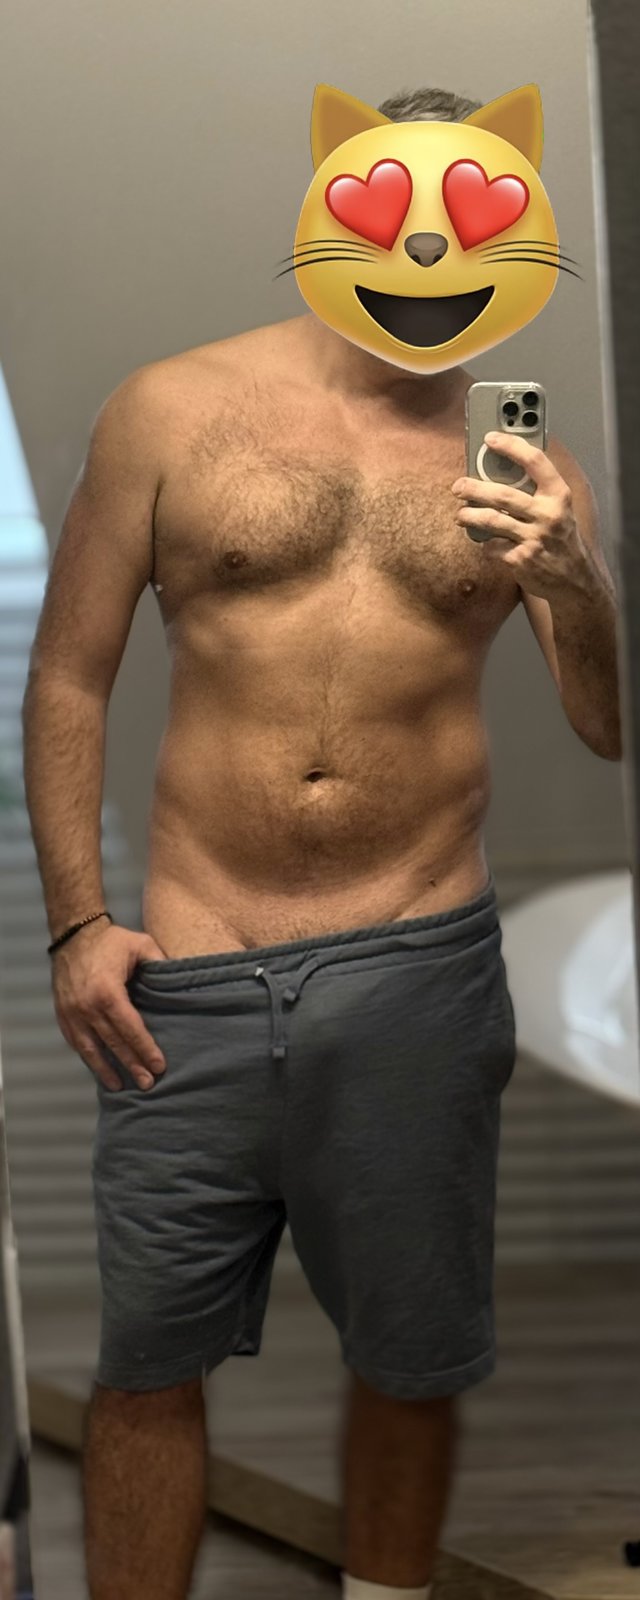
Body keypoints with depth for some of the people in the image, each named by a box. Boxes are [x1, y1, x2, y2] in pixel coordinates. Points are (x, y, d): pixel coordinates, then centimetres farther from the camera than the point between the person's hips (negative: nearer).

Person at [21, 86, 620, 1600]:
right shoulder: (173, 410, 4)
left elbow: (612, 729, 1)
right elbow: (68, 675, 6)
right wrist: (76, 921, -2)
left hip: (418, 966, 1)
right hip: (186, 972, -1)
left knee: (412, 1356, 12)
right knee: (148, 1354, 5)